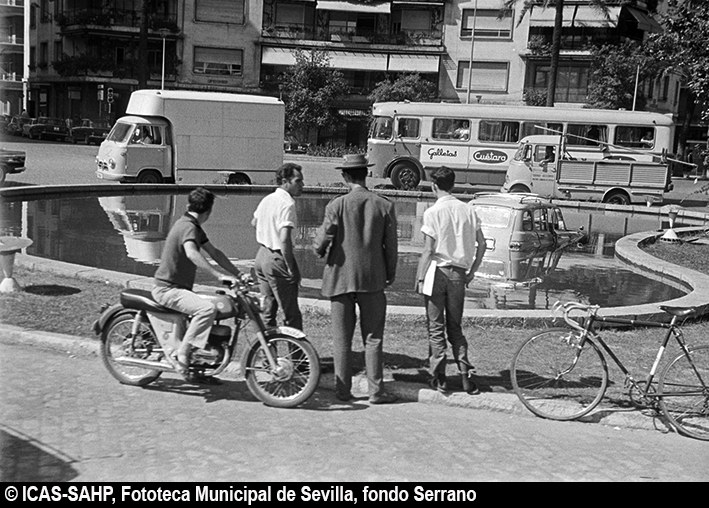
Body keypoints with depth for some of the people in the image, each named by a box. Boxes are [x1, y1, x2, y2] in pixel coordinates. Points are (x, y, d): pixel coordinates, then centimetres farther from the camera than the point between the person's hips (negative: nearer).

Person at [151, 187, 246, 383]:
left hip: (178, 287, 10)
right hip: (168, 289, -10)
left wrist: (239, 274, 9)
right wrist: (219, 275, -43)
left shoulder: (193, 226, 13)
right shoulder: (188, 227, -19)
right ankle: (182, 354, -23)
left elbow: (214, 252, 16)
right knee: (208, 309, -30)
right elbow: (192, 253, -39)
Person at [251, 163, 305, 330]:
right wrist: (291, 269, -19)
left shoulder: (267, 199, 10)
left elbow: (254, 222, 28)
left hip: (261, 255, 9)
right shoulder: (287, 204, -18)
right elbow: (284, 240, -25)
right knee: (292, 315, -2)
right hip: (277, 259, -9)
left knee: (268, 309, 17)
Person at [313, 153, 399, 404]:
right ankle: (376, 391, 10)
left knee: (342, 338, 9)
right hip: (373, 279, 1)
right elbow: (391, 245, 1)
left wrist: (320, 251, 14)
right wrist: (390, 273, 15)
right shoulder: (385, 206, -3)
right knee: (373, 338, 8)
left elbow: (322, 240, -9)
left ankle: (343, 389, 15)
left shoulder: (337, 205, -9)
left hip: (341, 278, -1)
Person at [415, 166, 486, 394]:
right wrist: (472, 271, 15)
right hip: (458, 273, 4)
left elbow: (429, 250, -12)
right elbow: (481, 243, 6)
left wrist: (419, 277, -5)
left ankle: (439, 378, 8)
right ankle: (465, 375, 7)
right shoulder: (468, 210, 5)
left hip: (437, 272, -4)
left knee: (436, 328, 5)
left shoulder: (433, 212, -9)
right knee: (455, 327, 15)